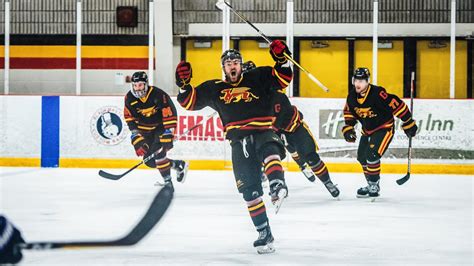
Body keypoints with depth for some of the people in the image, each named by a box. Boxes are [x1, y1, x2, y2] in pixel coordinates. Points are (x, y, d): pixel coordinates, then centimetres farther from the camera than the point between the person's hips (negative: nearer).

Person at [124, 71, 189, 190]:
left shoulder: (158, 94, -26)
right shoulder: (129, 98, -10)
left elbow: (170, 113, -26)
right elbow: (130, 119, -6)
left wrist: (168, 133, -28)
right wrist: (137, 137, -12)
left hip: (161, 126, -6)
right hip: (146, 129, 6)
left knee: (158, 152, -25)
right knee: (150, 161, 1)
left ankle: (168, 182, -15)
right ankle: (179, 165, 20)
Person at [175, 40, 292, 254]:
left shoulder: (257, 78, 10)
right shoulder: (214, 89, 16)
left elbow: (283, 78, 4)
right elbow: (190, 101, 13)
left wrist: (281, 60, -13)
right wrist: (184, 84, -4)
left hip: (263, 132, -3)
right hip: (239, 142, 3)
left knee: (269, 150, -40)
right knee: (249, 190, -3)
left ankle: (277, 186, -63)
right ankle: (264, 233, 2)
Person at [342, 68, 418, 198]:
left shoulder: (377, 93, -29)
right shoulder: (352, 96, -7)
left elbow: (397, 105, -26)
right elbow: (349, 112, 12)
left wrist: (408, 123, -22)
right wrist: (348, 128, 1)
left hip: (384, 129, -8)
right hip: (367, 130, 8)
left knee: (372, 156, -21)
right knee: (362, 157, 13)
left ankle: (374, 186, -5)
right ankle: (371, 184, 31)